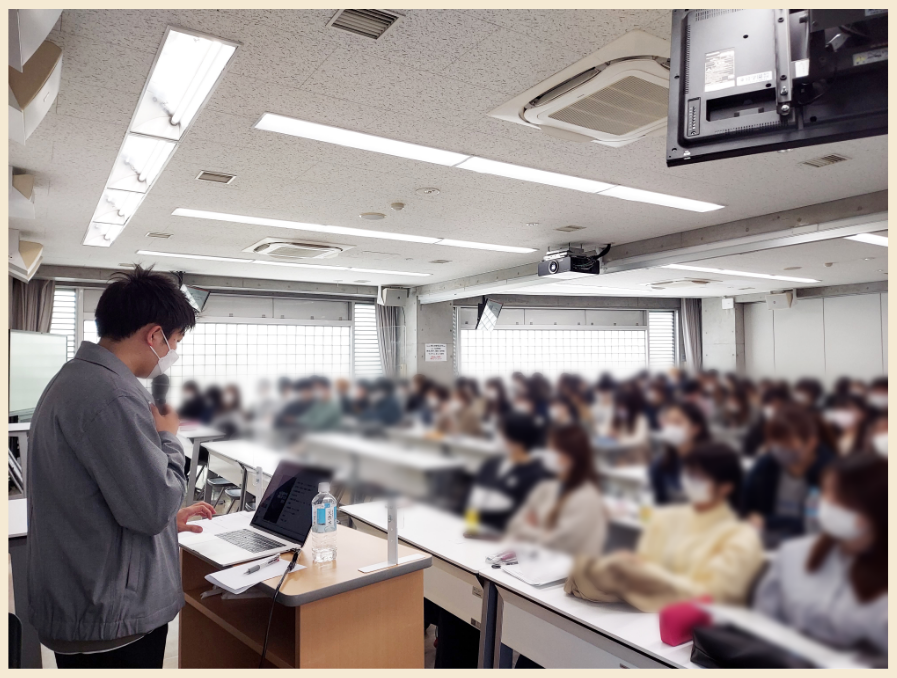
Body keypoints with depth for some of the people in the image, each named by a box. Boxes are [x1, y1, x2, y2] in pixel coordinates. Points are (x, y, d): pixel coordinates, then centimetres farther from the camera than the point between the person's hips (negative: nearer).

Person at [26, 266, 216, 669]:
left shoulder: (74, 379, 7)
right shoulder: (113, 397, -26)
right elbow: (152, 507, -24)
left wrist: (171, 518, 20)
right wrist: (167, 435, -10)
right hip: (112, 617, -9)